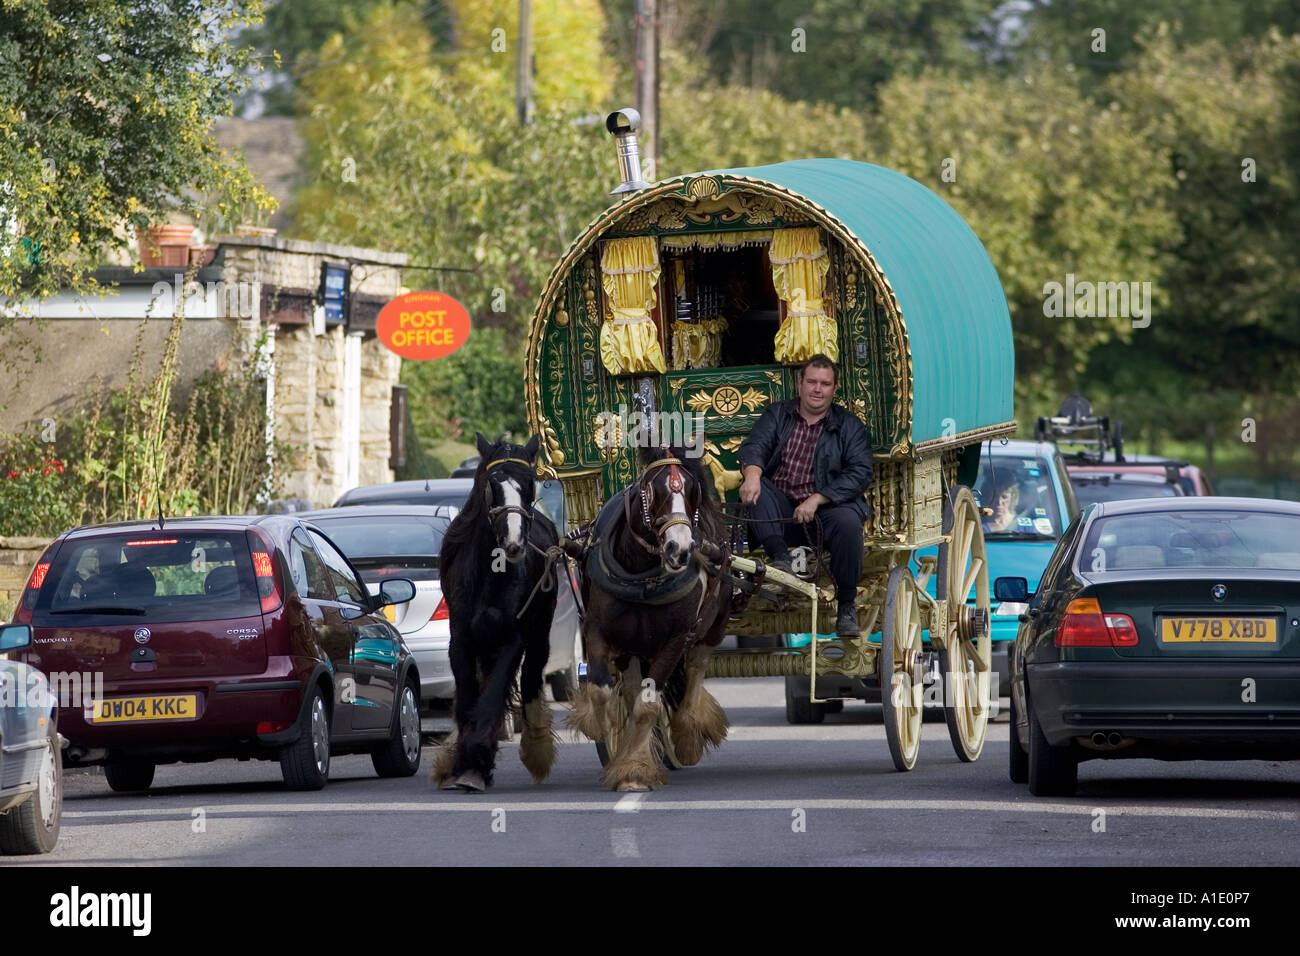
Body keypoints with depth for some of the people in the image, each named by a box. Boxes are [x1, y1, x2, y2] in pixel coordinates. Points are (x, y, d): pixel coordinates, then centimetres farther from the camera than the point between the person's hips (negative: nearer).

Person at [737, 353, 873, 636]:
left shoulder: (849, 426, 7)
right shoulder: (777, 414, 13)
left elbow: (860, 473, -6)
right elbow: (754, 446, -4)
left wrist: (816, 499, -19)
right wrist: (752, 473, -30)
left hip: (825, 508, -2)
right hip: (780, 509, 2)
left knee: (848, 521, -34)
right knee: (754, 487, -25)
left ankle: (846, 607, -18)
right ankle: (780, 560, -34)